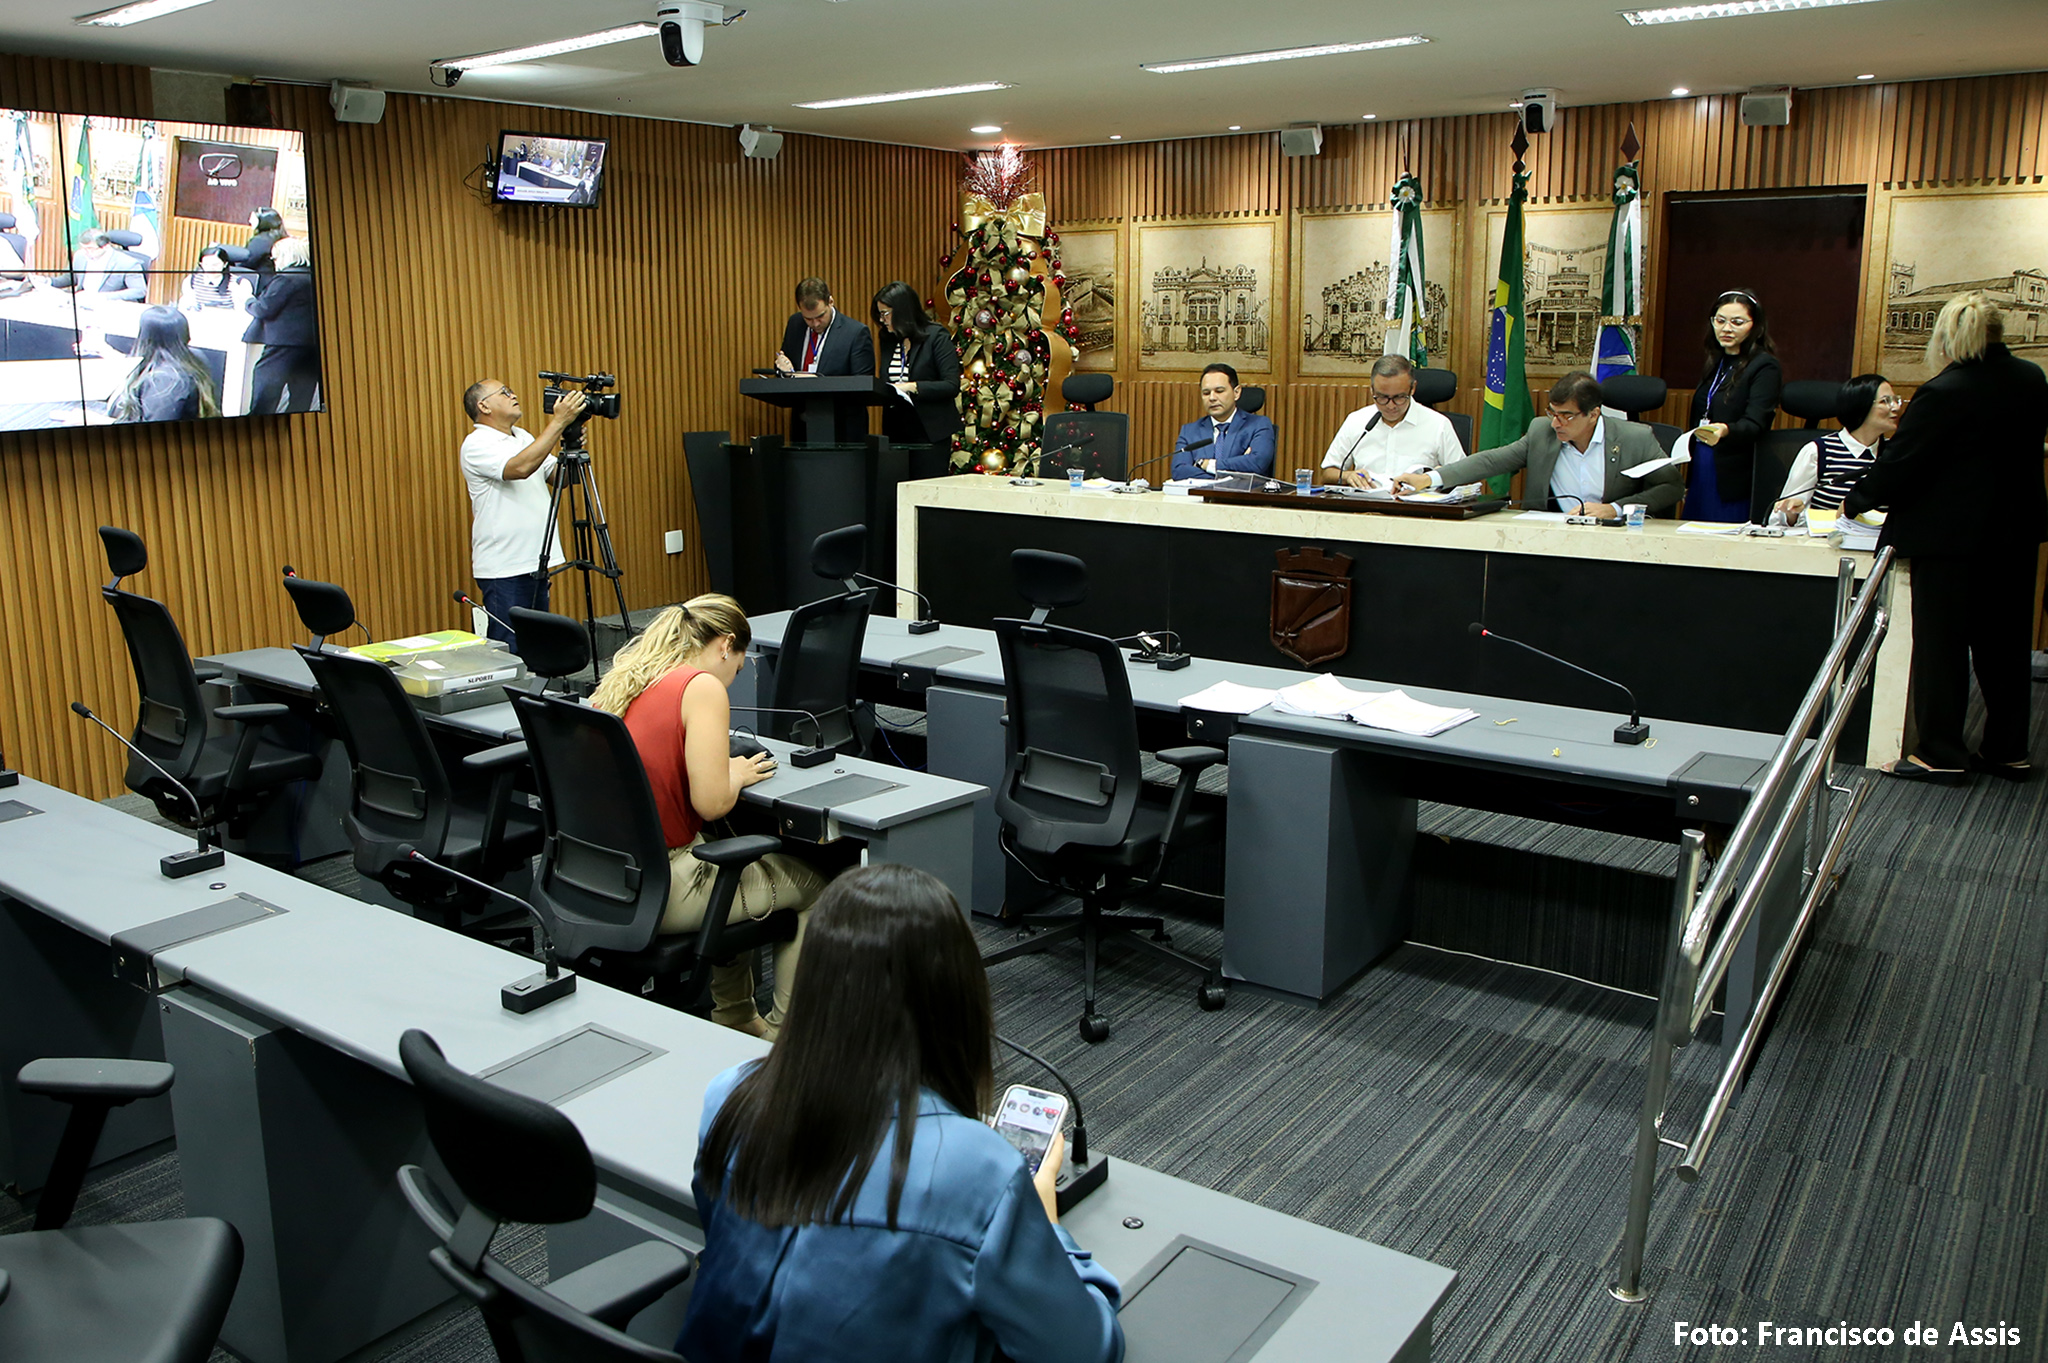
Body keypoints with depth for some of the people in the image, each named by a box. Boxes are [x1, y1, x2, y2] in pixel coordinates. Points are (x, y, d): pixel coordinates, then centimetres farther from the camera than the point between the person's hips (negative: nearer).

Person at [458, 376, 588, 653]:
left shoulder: (524, 438, 15)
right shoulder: (477, 445, -11)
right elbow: (520, 467, -28)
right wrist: (558, 421, -27)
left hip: (535, 564, 8)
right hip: (503, 570, -8)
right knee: (508, 651, -7)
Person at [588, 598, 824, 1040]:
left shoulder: (618, 682, 10)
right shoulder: (703, 687, -13)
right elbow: (711, 802, -20)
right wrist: (739, 775, 1)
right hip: (657, 893, -9)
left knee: (736, 859, 35)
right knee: (816, 887, 12)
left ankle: (735, 1018, 41)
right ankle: (783, 1033, 21)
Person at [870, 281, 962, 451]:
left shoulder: (937, 337, -5)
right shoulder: (888, 341, 13)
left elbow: (952, 386, -13)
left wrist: (912, 387, -21)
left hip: (930, 431, -5)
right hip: (895, 431, 5)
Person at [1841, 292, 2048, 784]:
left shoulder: (1943, 394, -19)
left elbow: (1898, 464, -16)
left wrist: (1854, 501, -2)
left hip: (1951, 537, -7)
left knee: (1941, 644, 1)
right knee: (2005, 642, 14)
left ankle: (1942, 755, 5)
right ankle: (2008, 751, 22)